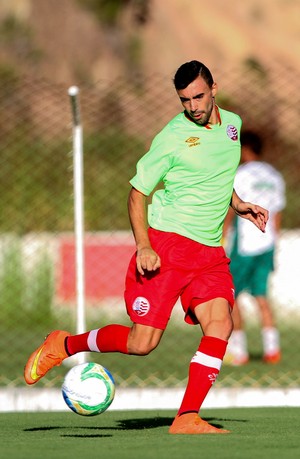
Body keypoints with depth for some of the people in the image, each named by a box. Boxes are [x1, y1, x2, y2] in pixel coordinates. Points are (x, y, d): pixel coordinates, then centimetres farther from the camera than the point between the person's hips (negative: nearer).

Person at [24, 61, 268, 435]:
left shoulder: (232, 123, 11)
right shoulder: (172, 137, -10)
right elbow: (137, 192, -4)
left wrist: (237, 205, 15)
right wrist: (143, 246, -16)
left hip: (209, 252, 6)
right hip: (166, 244, -6)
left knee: (220, 323, -16)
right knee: (141, 343, -11)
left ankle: (187, 418, -14)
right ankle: (64, 345, 13)